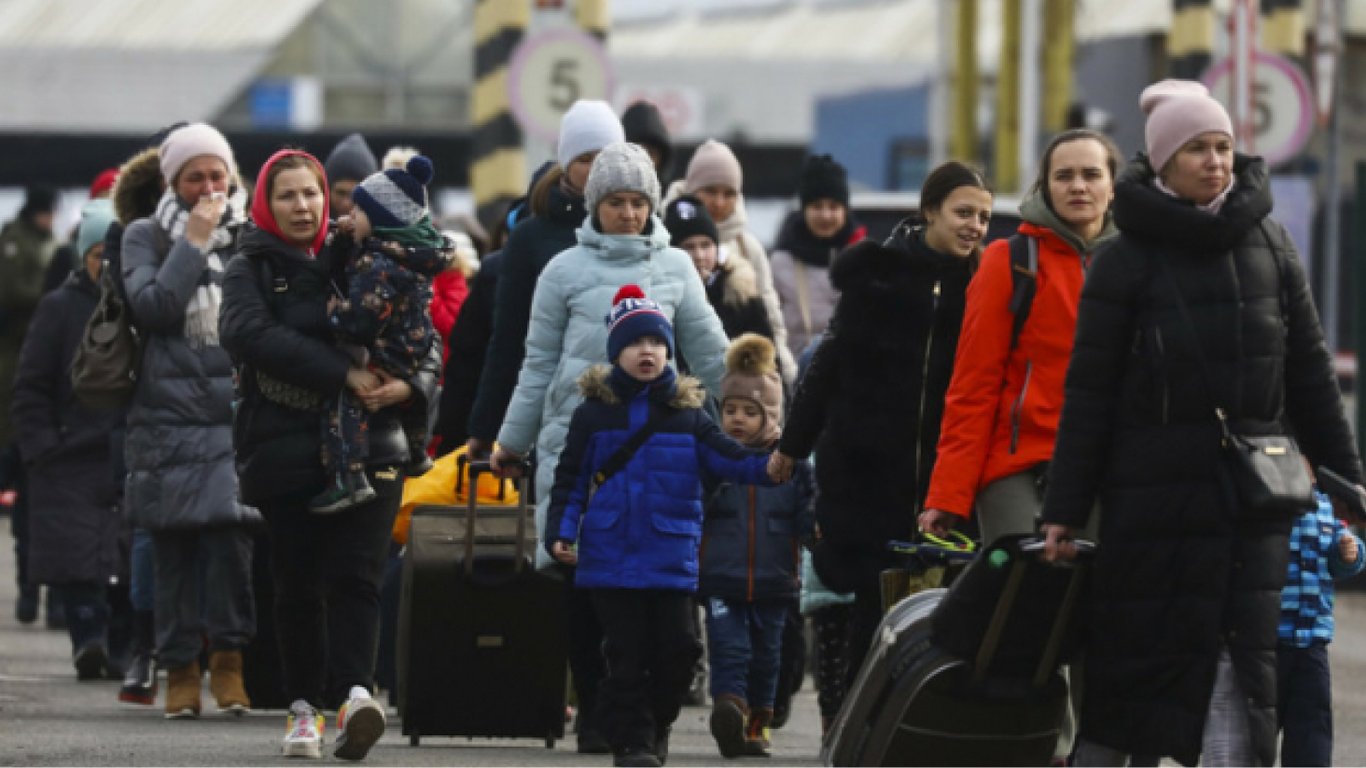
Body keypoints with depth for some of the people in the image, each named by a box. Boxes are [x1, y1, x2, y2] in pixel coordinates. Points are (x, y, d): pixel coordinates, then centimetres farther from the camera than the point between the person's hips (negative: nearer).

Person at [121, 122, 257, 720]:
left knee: (229, 533, -15)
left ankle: (230, 657, -6)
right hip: (169, 417, 0)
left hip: (237, 417, 0)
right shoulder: (146, 238, 9)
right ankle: (180, 666, 8)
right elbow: (153, 307, -8)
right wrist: (194, 241, -7)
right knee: (174, 547, 1)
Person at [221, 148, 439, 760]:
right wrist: (343, 373, -21)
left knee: (354, 574, -14)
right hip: (286, 450, 0)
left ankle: (354, 692, -28)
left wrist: (410, 386, -11)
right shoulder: (252, 268, 7)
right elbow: (250, 333, -14)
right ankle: (304, 706, 12)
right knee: (297, 584, 3)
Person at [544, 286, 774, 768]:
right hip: (611, 559, -1)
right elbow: (570, 480, 4)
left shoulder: (687, 414, 7)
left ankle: (657, 723, 23)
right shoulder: (594, 412, 3)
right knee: (627, 652, 0)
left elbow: (726, 458, 0)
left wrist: (766, 468, -18)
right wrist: (560, 531, -6)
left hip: (671, 558, 1)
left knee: (676, 647, 2)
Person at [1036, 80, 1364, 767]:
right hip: (1153, 495, -3)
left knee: (1240, 658, -3)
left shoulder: (1268, 245, 9)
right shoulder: (1126, 262, -2)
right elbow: (1088, 392, -2)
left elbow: (1309, 372, 13)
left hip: (1253, 493, 3)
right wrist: (1064, 509, -5)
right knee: (1129, 657, 1)